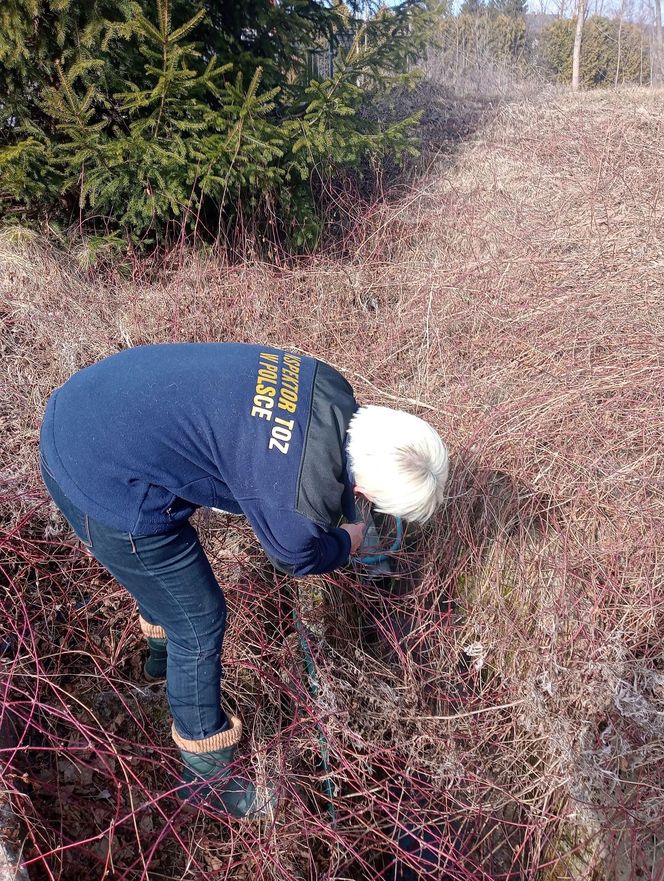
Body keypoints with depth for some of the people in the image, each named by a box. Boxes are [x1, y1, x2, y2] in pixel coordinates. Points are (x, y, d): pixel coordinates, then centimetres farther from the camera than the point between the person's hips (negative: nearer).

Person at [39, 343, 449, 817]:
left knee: (167, 570, 33)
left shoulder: (332, 389, -6)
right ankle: (207, 775, 33)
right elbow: (298, 557, -2)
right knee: (200, 623, 8)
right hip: (103, 488, -9)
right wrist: (346, 543, 17)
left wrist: (343, 511, 26)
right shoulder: (299, 496, -27)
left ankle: (166, 653, 64)